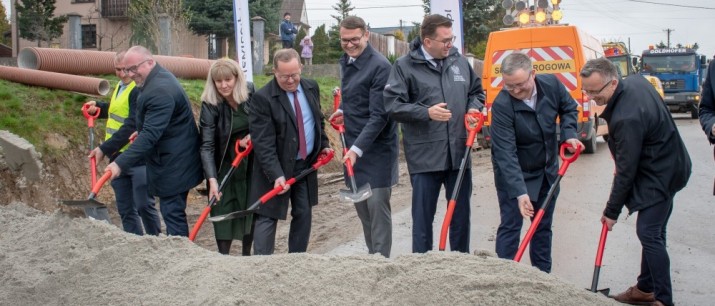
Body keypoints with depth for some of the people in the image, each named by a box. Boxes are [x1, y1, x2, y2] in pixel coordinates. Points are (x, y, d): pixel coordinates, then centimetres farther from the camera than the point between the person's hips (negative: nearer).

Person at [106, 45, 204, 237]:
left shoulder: (160, 91, -24)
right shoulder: (159, 79, 10)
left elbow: (150, 135, -31)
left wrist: (121, 164, -34)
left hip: (173, 165, -11)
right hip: (172, 162, 11)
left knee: (172, 213, -7)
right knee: (173, 212, 14)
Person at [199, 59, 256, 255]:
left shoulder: (251, 93, -10)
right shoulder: (210, 105, -19)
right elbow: (207, 145, -25)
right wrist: (212, 179, -35)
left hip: (252, 163, 3)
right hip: (225, 164, -3)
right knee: (224, 212, -4)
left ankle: (247, 254, 24)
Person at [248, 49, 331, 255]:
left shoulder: (311, 87, 2)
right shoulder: (262, 98, -18)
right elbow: (263, 143, -22)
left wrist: (323, 144, 9)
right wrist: (276, 175, -29)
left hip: (306, 165, 6)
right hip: (277, 168, -6)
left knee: (304, 215, 11)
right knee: (268, 218, -4)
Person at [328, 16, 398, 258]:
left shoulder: (380, 66, -18)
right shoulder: (346, 61, 9)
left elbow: (378, 116, -22)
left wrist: (358, 148, -26)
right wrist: (344, 111, 10)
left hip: (376, 149, -8)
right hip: (353, 148, 8)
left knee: (377, 206, -5)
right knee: (361, 207, 13)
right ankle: (371, 256, 24)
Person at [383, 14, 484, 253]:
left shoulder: (459, 61, 9)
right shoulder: (405, 66, -5)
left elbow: (477, 91, 23)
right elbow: (393, 105, -11)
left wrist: (473, 109, 2)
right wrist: (426, 113, -20)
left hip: (459, 152, 5)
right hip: (425, 155, -4)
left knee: (461, 213, 14)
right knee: (423, 216, 4)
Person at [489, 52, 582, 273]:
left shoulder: (551, 84, -15)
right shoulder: (502, 106, -29)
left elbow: (569, 108, 7)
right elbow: (506, 153, -33)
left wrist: (569, 134, -12)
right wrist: (519, 191, -39)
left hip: (547, 171, 5)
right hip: (513, 175, -5)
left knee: (543, 226, 15)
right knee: (510, 227, -6)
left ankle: (543, 275, 28)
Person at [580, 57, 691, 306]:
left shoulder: (627, 118, -31)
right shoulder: (635, 81, -2)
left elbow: (626, 170, -24)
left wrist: (612, 211, -14)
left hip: (660, 176, -10)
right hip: (668, 166, 10)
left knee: (649, 234, -10)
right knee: (653, 232, 16)